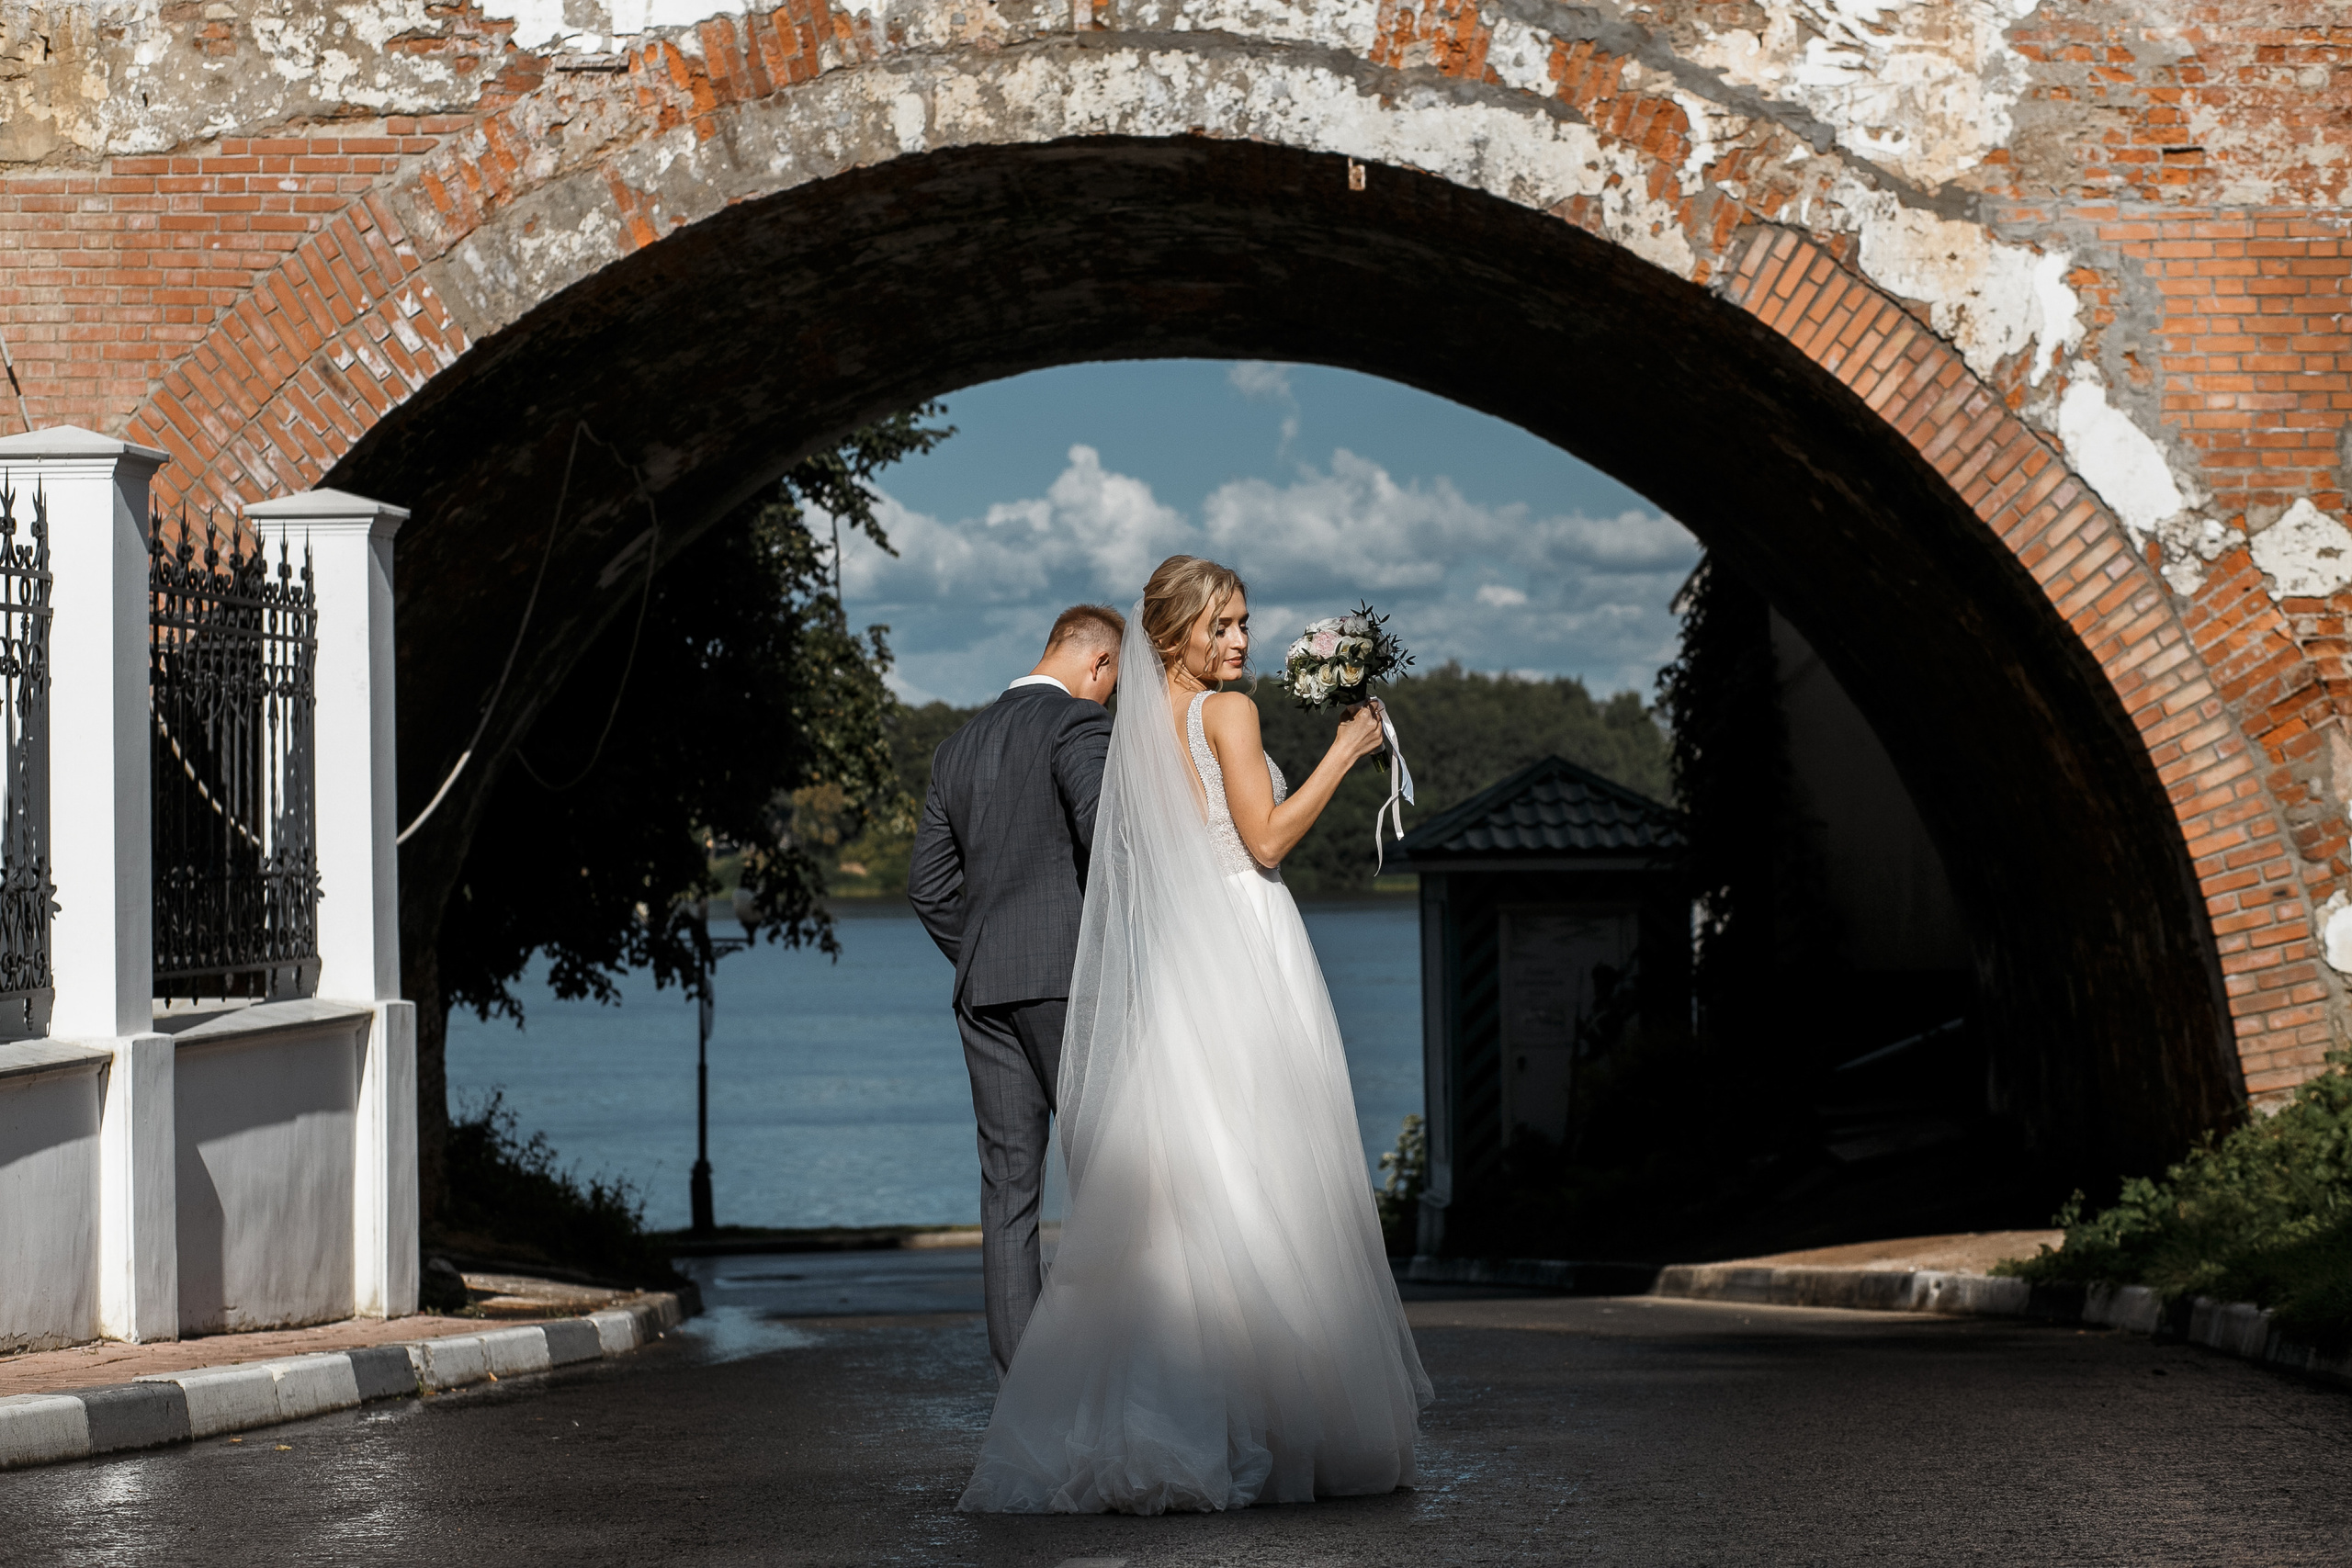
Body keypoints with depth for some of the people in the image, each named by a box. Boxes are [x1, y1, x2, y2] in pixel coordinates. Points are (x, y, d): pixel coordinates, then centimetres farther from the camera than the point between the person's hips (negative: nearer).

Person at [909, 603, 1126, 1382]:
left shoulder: (957, 747, 17)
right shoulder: (1079, 723, -5)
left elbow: (928, 884, 16)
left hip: (983, 988, 6)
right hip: (1069, 975, -6)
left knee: (1008, 1186, 3)